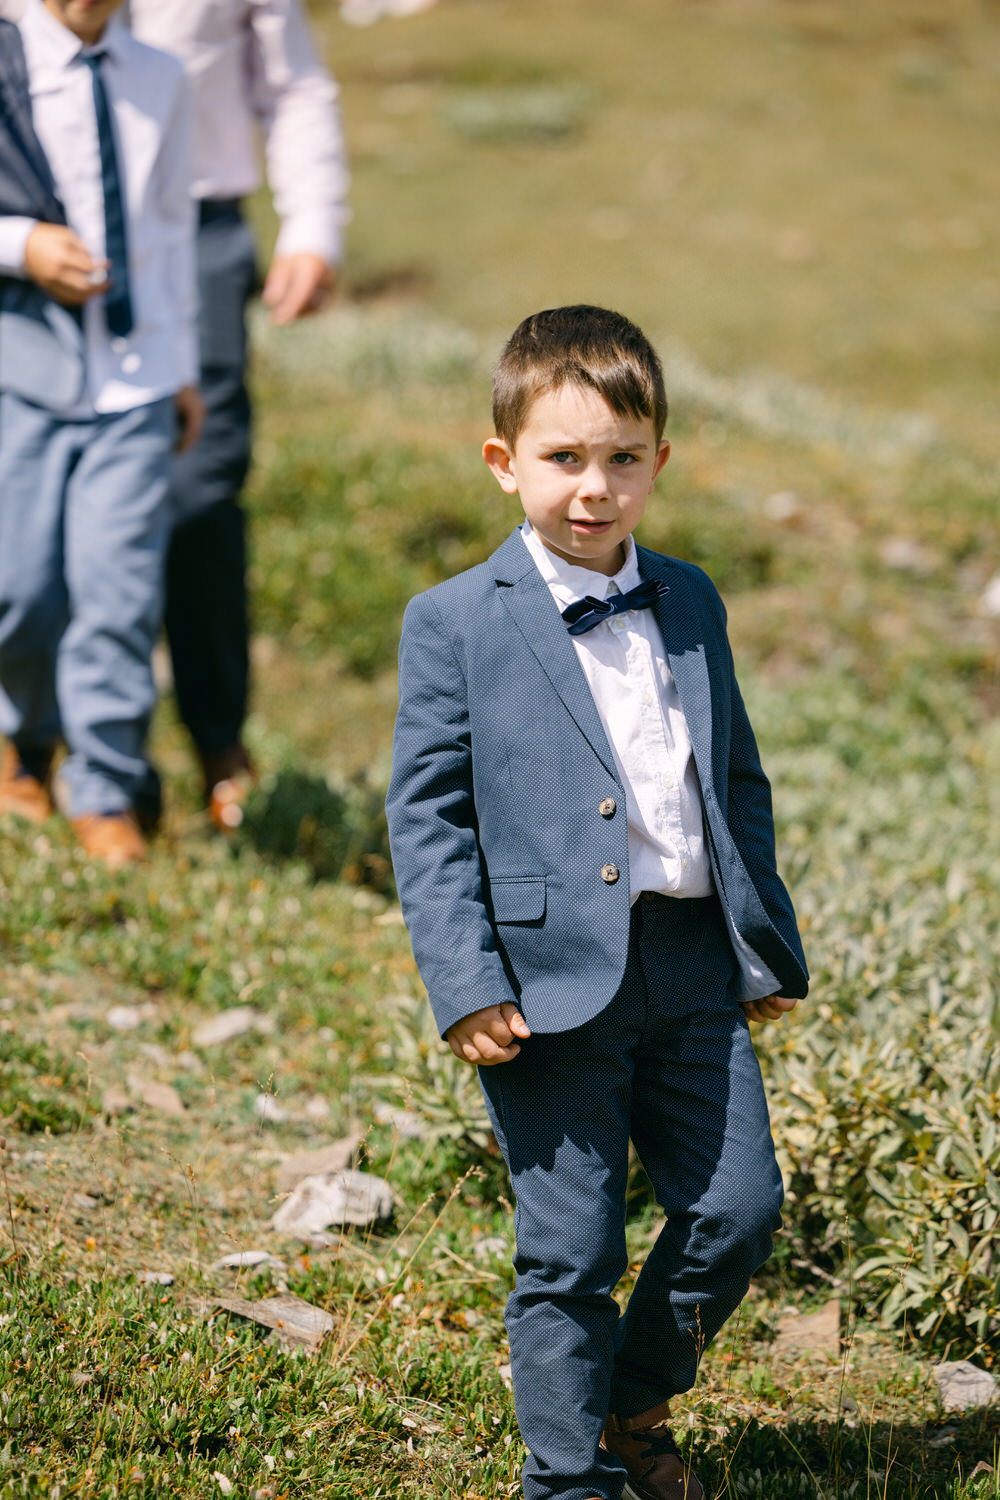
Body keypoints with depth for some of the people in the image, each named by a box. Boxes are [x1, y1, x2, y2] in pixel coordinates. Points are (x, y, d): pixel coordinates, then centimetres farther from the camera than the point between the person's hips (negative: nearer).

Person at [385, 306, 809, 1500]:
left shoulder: (690, 605, 12)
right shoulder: (455, 624, -3)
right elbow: (426, 815, -4)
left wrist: (767, 945, 15)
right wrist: (466, 984, -13)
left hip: (692, 965, 5)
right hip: (552, 975, -4)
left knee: (739, 1204, 4)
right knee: (569, 1252, 0)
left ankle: (636, 1400, 28)